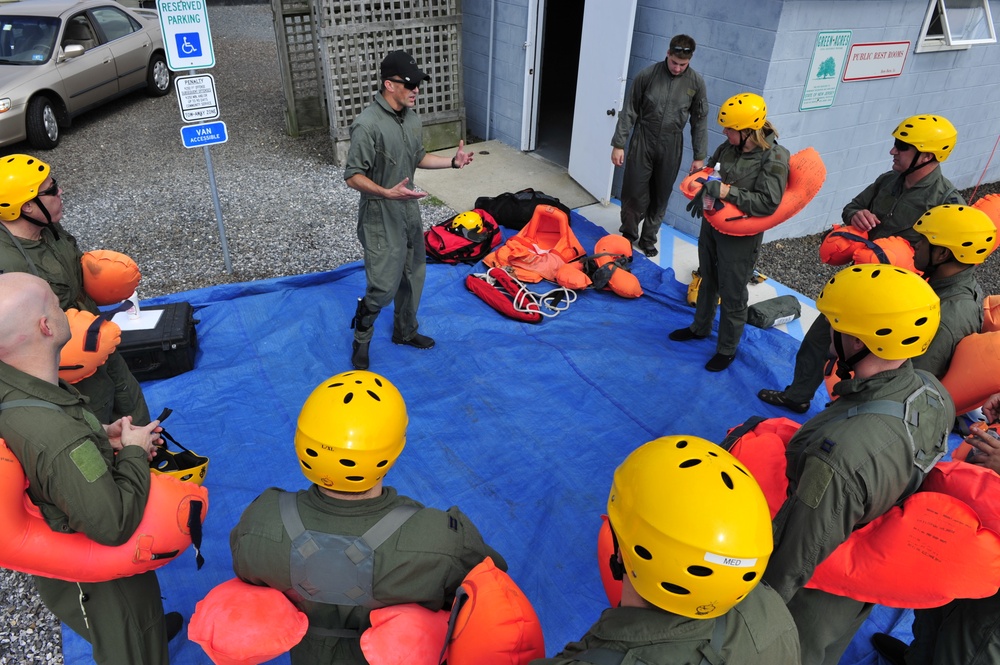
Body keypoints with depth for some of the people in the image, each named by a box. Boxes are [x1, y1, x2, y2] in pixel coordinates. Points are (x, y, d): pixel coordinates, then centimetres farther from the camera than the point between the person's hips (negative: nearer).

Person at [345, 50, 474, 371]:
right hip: (380, 219, -8)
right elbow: (353, 176, -20)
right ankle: (361, 338, 21)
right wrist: (387, 193, -33)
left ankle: (405, 331, 38)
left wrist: (452, 162, 3)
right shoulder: (367, 124, -23)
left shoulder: (412, 117, 3)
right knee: (384, 285, -4)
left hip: (409, 212, 8)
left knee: (414, 275, 18)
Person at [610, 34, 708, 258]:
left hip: (671, 145, 2)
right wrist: (618, 144, -6)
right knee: (634, 193, -1)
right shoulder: (647, 75, -8)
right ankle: (628, 234, 22)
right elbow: (629, 111, -3)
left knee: (660, 196, 9)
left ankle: (648, 238, 26)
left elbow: (700, 121, 3)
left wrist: (699, 156, 2)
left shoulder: (696, 82, -3)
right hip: (643, 141, -1)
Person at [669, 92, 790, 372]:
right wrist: (703, 190, -9)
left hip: (739, 237, -7)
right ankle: (700, 327, 46)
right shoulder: (730, 147, -5)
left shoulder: (774, 158, -22)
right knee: (708, 280, 24)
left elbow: (768, 203, -28)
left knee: (732, 294, 6)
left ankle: (727, 349, 24)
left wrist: (726, 192, -33)